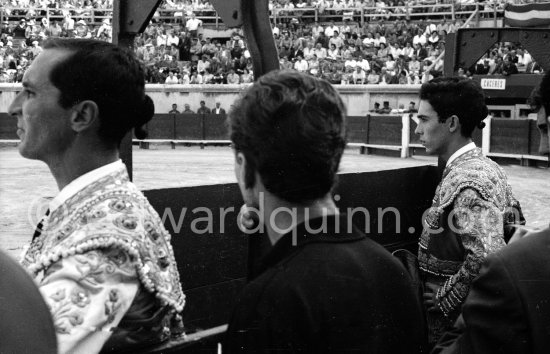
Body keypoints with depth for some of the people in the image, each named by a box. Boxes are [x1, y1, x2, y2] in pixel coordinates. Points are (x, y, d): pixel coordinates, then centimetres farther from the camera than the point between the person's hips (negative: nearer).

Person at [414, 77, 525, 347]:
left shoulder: (465, 181, -23)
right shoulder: (488, 167, 5)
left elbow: (486, 256, -33)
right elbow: (517, 228, 12)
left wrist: (445, 296, -20)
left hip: (451, 324, -9)